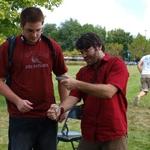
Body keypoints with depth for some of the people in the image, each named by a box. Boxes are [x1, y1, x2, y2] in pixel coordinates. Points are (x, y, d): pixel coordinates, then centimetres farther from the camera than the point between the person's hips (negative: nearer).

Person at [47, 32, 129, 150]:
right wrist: (60, 109, -20)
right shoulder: (82, 72, 9)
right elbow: (74, 96, 0)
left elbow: (108, 92, -20)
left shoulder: (116, 64, -6)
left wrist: (77, 84, -23)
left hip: (113, 133, -4)